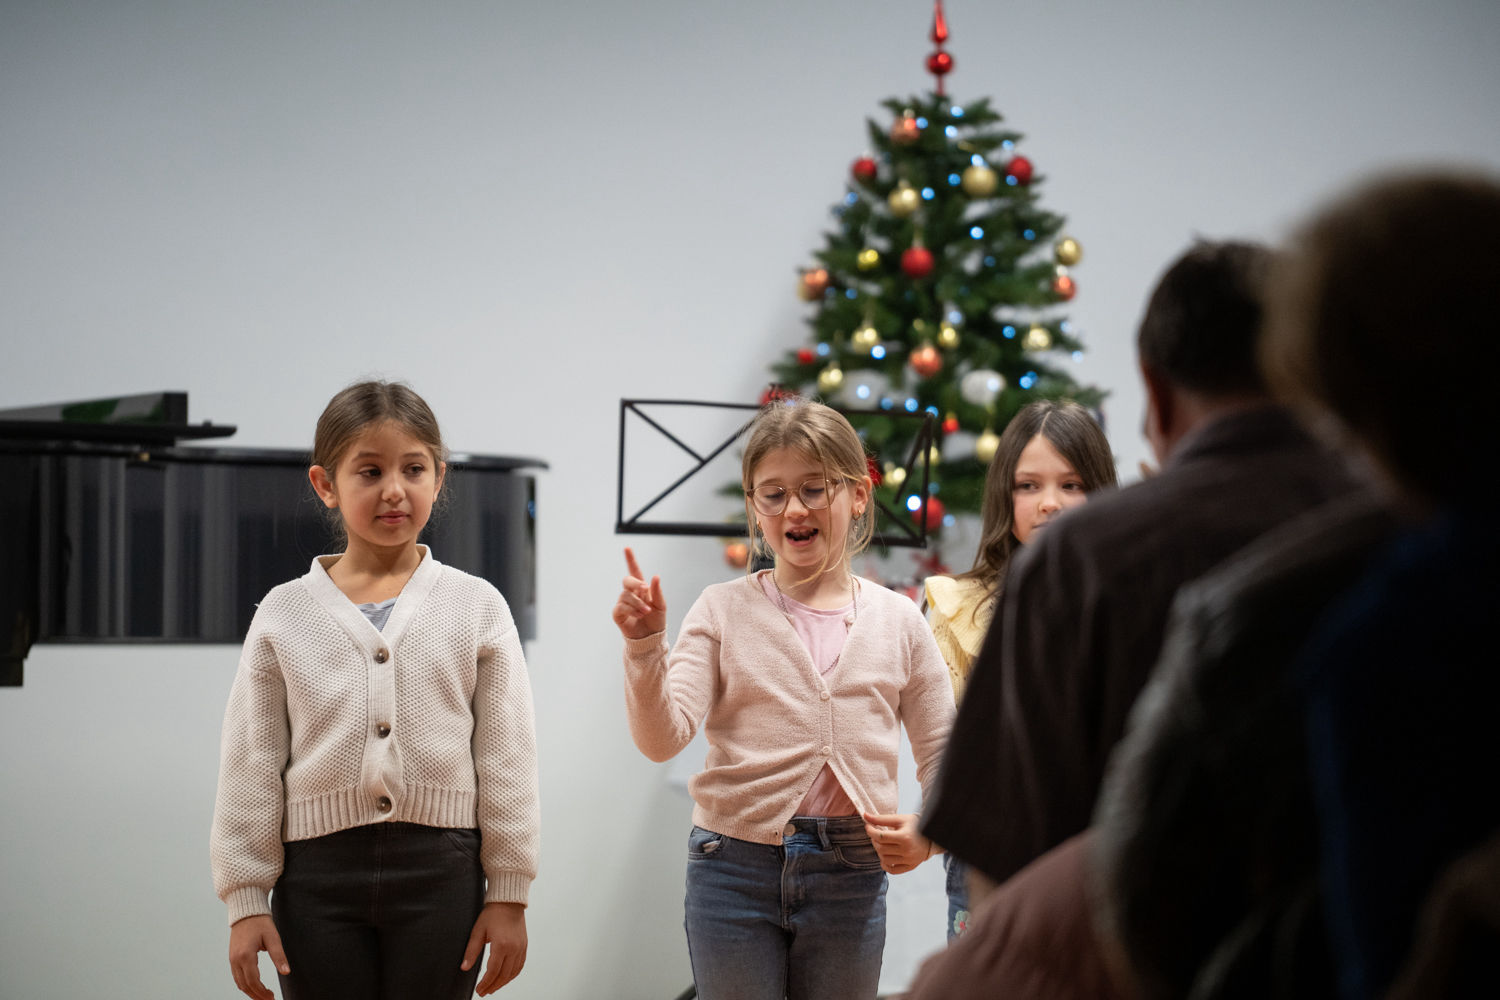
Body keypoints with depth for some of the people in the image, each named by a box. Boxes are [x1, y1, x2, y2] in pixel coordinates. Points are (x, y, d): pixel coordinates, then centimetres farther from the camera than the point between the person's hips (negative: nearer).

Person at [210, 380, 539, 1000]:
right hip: (319, 872, 1)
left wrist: (508, 894, 1)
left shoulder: (477, 607, 4)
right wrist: (246, 900, 1)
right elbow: (250, 768, 6)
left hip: (440, 872, -1)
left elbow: (506, 761, 4)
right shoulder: (284, 614, 6)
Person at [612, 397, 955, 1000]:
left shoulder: (898, 621, 5)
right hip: (736, 868, -1)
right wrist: (644, 646, -22)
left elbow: (943, 752, 9)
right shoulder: (723, 611, 1)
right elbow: (662, 739, -8)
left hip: (851, 878, 2)